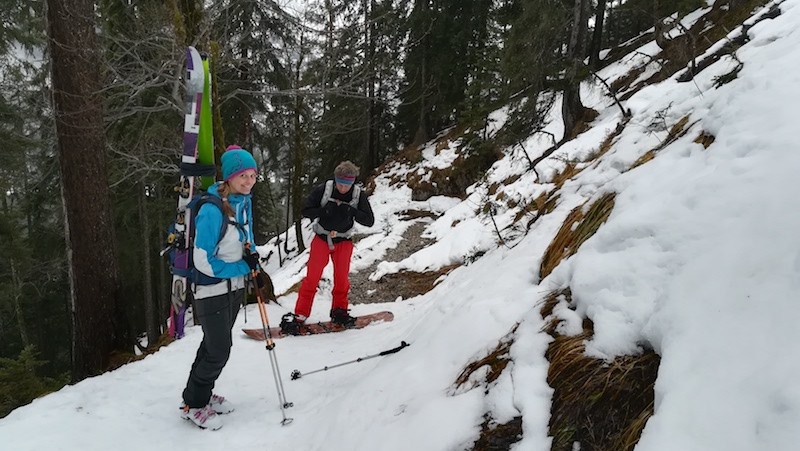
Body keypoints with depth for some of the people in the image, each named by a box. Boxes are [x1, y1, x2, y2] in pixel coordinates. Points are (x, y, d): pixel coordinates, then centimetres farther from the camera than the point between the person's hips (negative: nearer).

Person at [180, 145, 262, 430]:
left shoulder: (244, 202, 0)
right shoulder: (212, 209, -25)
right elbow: (203, 261, -23)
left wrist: (252, 258, -6)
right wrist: (243, 267, -18)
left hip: (235, 286, 8)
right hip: (212, 289, -8)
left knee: (215, 343, 20)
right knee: (219, 350, -2)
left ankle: (202, 393, 40)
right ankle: (193, 404, 20)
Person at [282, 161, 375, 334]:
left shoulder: (359, 195, -12)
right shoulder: (322, 190, -16)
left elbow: (369, 221, -13)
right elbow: (305, 211, -11)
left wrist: (352, 212, -30)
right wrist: (324, 210, -28)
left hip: (343, 241, 2)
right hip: (321, 238, -1)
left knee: (342, 277, 5)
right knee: (312, 277, -3)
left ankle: (339, 311, 24)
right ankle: (300, 315, 4)